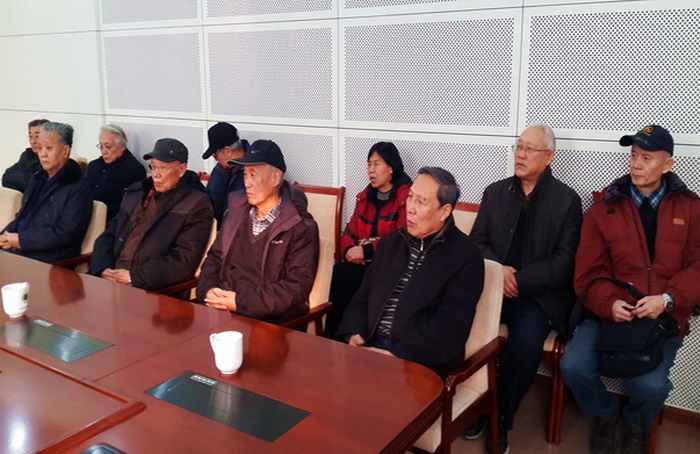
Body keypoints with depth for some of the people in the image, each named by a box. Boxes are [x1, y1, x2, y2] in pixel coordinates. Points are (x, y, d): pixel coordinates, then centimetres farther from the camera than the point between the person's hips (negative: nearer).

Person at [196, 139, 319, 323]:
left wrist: (241, 302, -18)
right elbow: (214, 257, 19)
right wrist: (208, 290, -3)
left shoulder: (302, 228, -7)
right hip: (222, 309, 6)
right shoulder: (236, 213, 13)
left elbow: (297, 287, -14)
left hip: (270, 320, -6)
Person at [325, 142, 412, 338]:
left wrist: (367, 251, -18)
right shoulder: (365, 196, 17)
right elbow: (350, 232, 15)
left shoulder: (406, 197, -6)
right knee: (340, 271, -24)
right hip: (361, 262, 6)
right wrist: (350, 250, -7)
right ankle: (331, 338, -16)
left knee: (344, 274, -27)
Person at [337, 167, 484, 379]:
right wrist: (354, 334, -2)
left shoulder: (466, 257, -4)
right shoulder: (390, 242, 17)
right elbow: (363, 296, 18)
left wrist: (395, 355, -18)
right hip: (371, 345, 6)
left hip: (420, 360, -5)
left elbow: (450, 327, -12)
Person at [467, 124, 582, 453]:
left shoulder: (567, 200, 1)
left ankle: (501, 417, -4)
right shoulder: (495, 192, 12)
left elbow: (564, 262, -5)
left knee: (525, 343, -30)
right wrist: (498, 269, -11)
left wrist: (520, 281, -16)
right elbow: (477, 242, 10)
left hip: (538, 294, -3)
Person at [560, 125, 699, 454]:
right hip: (610, 312, 1)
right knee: (573, 367, -20)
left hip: (665, 318, -1)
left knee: (650, 384, -24)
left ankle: (636, 426, 16)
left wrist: (667, 299, -17)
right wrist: (608, 303, -17)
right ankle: (605, 414, 16)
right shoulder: (604, 207, 5)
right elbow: (588, 271, 1)